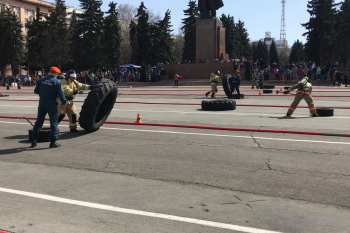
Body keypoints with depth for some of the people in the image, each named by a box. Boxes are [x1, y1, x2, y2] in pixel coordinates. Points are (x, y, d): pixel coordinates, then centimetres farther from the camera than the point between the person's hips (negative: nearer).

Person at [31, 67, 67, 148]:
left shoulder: (41, 80, 3)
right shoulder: (57, 82, -11)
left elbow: (36, 91, 8)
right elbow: (60, 94, -14)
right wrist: (63, 102, 2)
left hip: (42, 102, 5)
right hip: (52, 104, -5)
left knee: (39, 121, 15)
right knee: (53, 122, 4)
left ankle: (34, 140, 18)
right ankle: (53, 142, 5)